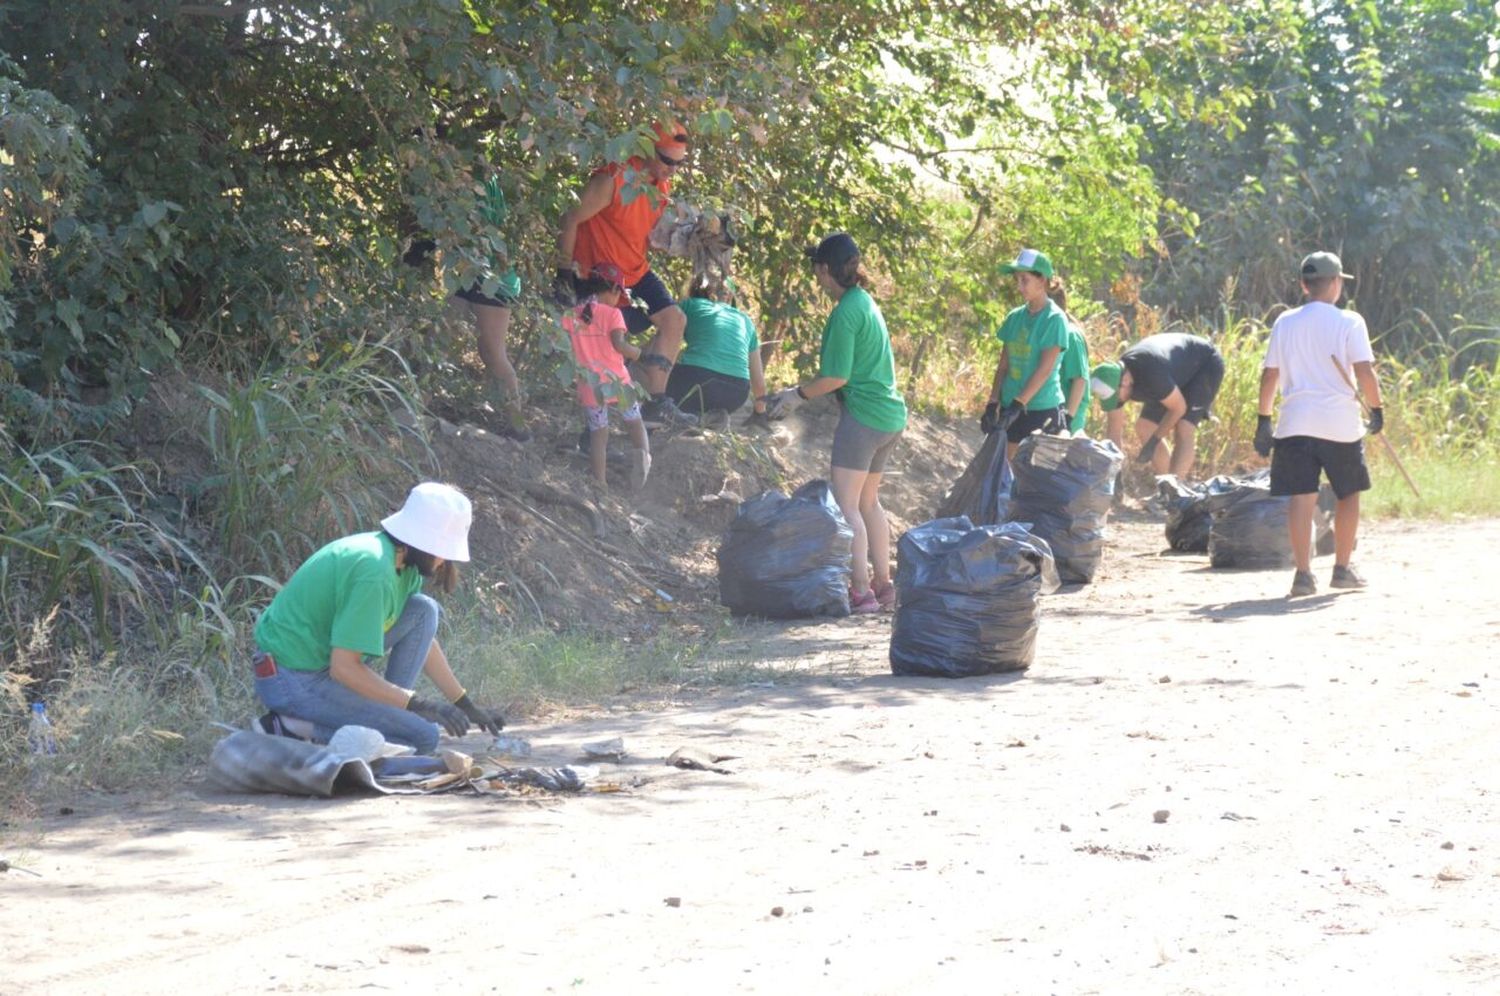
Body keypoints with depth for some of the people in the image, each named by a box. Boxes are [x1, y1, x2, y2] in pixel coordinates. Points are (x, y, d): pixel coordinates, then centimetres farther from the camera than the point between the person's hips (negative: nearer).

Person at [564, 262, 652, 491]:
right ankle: (643, 451, -19)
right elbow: (618, 344, -19)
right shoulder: (612, 313, -7)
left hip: (588, 385, 3)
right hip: (616, 381, -3)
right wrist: (638, 353, -4)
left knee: (598, 433, 11)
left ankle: (600, 482, 3)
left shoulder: (571, 316, 6)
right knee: (635, 422, 12)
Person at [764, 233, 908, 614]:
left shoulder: (846, 312, -15)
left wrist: (798, 394, -1)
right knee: (868, 500, 19)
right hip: (890, 414, 10)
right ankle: (882, 583, 23)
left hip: (863, 414, -10)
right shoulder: (867, 302, 14)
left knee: (845, 504, -9)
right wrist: (802, 393, 18)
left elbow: (836, 377, -16)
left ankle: (861, 591, -15)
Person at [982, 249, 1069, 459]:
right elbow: (1003, 365, 10)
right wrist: (993, 403, 3)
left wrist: (1018, 404, -21)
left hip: (1042, 409, -6)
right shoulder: (1015, 317, 8)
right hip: (1012, 405, 6)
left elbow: (1045, 369, -16)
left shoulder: (1054, 319, -10)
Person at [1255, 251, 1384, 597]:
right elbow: (1364, 371, -10)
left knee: (1301, 497, 0)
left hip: (1296, 422, 2)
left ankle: (1303, 572, -9)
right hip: (1341, 422, -2)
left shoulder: (1285, 322, 7)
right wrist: (1377, 410, 1)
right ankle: (1342, 569, 18)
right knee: (1348, 494, 15)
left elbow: (1270, 375, 7)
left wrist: (1263, 420, 13)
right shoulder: (1349, 322, -3)